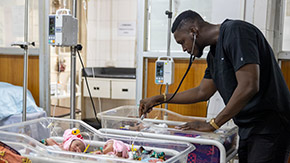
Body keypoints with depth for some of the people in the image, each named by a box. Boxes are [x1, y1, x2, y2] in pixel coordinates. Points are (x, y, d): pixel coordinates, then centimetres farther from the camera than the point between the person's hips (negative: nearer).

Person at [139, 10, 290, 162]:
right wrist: (159, 99, 23)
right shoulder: (214, 54, 13)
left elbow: (249, 87, -24)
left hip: (269, 128, -9)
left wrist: (212, 124, -16)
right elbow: (203, 92, 24)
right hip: (247, 129, 9)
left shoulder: (236, 32, -16)